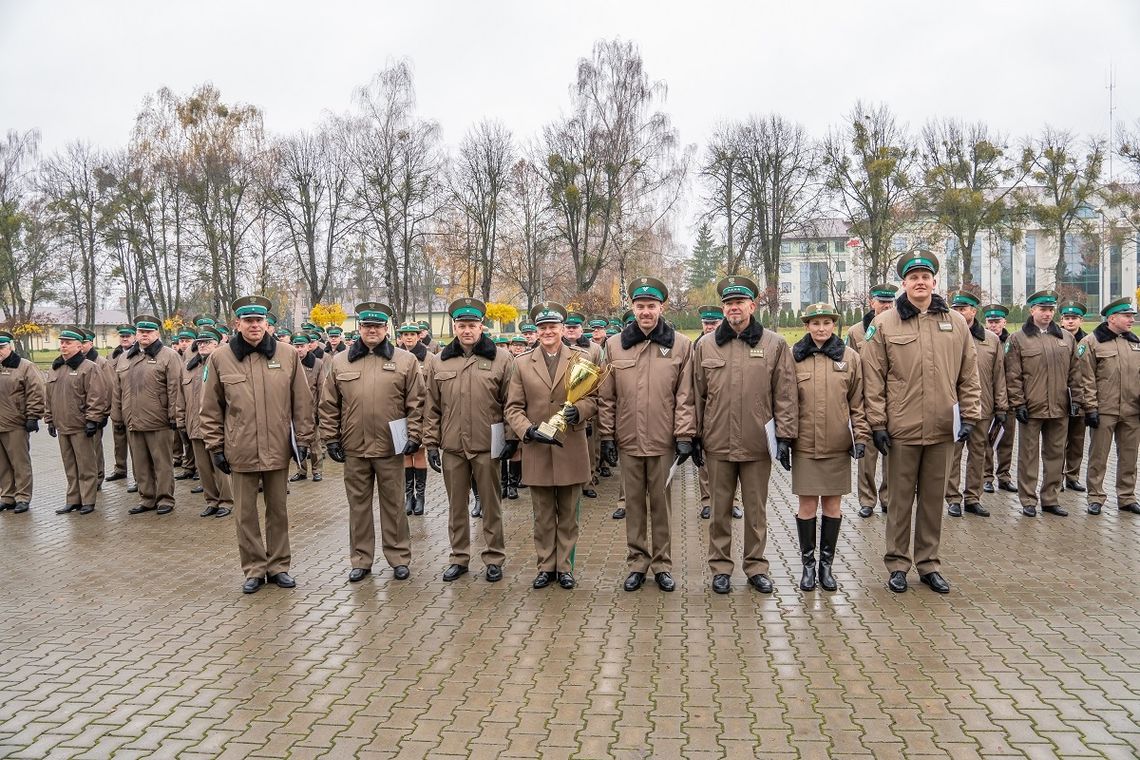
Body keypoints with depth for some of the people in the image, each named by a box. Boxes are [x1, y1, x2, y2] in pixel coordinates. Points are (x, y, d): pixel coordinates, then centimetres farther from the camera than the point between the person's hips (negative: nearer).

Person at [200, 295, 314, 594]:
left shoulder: (287, 356, 0)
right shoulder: (220, 358, -1)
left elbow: (302, 402, 4)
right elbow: (210, 409, 4)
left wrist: (302, 440, 1)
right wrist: (215, 446, 1)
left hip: (278, 449, 1)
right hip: (240, 452, 0)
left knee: (278, 511, 13)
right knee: (245, 515, 8)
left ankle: (279, 566, 27)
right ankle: (254, 569, 23)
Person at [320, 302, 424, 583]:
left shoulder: (405, 360, 1)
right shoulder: (340, 361, 6)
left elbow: (416, 403, 0)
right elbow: (329, 405, 8)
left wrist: (414, 436, -5)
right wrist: (331, 439, 4)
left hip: (390, 447, -2)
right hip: (353, 447, 2)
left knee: (392, 504, 8)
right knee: (358, 505, 11)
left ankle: (399, 558, 20)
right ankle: (360, 560, 22)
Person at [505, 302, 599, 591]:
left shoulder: (580, 359, 4)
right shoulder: (523, 363, 6)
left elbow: (593, 398, 3)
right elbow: (512, 407, 3)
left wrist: (578, 410, -18)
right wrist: (527, 430, -14)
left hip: (571, 450, 0)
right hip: (537, 450, 1)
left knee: (568, 515, 9)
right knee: (543, 516, 9)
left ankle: (565, 567, 21)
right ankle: (546, 566, 21)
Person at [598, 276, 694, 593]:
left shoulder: (681, 345, 0)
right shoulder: (614, 345, 4)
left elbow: (685, 397, -1)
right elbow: (606, 397, 5)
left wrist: (684, 436, -6)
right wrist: (606, 435, 2)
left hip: (663, 442, -1)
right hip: (628, 440, 1)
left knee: (661, 505, 8)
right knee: (634, 505, 10)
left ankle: (662, 564, 20)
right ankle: (636, 564, 21)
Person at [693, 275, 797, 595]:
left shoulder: (775, 345, 1)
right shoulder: (705, 346, 5)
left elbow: (785, 396, 1)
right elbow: (696, 395, 8)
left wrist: (785, 436, -4)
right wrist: (695, 436, 6)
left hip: (758, 444, -1)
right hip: (717, 443, 1)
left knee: (756, 510, 10)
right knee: (720, 510, 10)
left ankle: (756, 566, 25)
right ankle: (720, 567, 22)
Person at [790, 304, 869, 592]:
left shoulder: (849, 356, 4)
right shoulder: (794, 357, 1)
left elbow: (858, 402, 7)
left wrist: (861, 436, 0)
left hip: (838, 445, 1)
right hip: (804, 445, -1)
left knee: (832, 504, 8)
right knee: (807, 505, 3)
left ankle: (826, 564, 20)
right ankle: (808, 564, 17)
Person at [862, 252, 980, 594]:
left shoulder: (956, 323, 7)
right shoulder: (884, 324, -2)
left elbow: (969, 375, 10)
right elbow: (873, 379, -3)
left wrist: (969, 416, 4)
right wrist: (877, 423, -6)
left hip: (943, 429, 3)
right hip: (902, 429, -2)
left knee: (933, 498, 12)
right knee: (900, 499, 7)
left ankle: (929, 563, 25)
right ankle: (897, 564, 19)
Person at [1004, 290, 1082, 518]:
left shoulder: (1066, 338, 12)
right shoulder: (1018, 339, 1)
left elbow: (1074, 372, 13)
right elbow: (1013, 376, -3)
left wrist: (1076, 399, 6)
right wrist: (1018, 403, -9)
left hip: (1059, 408, 4)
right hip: (1031, 408, -3)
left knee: (1056, 454, 9)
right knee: (1029, 454, 3)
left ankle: (1051, 499, 19)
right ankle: (1028, 500, 10)